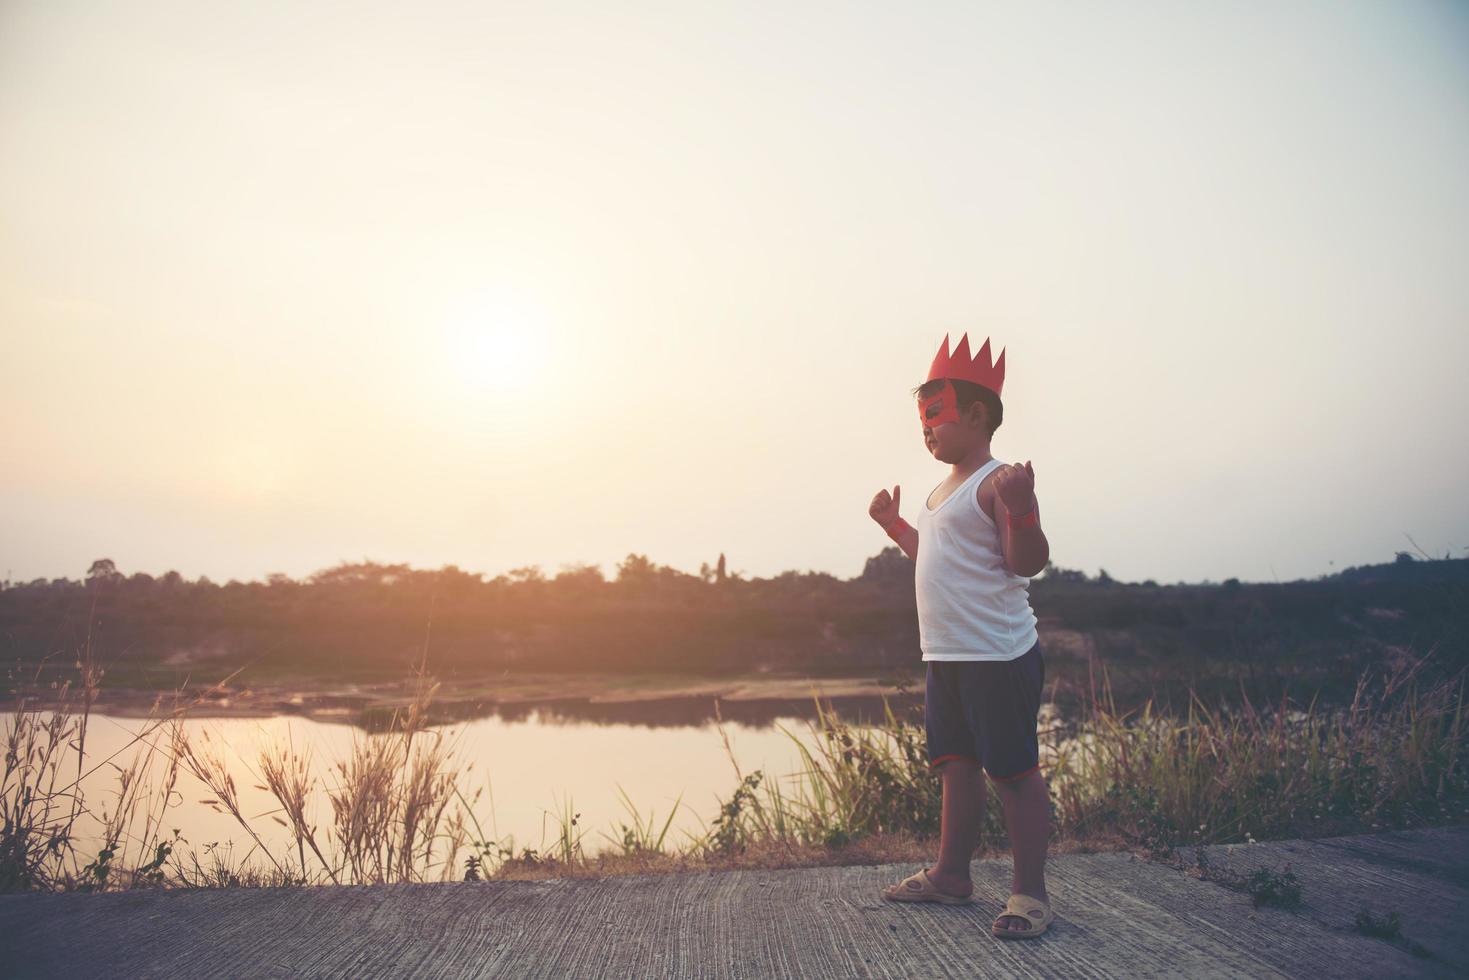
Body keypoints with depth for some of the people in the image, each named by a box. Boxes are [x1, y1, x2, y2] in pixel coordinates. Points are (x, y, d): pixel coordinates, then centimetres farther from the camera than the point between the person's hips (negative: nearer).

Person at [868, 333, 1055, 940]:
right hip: (945, 656, 10)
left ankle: (1029, 891, 8)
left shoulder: (998, 482, -12)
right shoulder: (942, 491, 19)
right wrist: (893, 524, 26)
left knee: (1014, 770, -2)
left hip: (997, 656, -10)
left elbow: (1028, 563, -20)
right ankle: (951, 874, 28)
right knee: (956, 764, 16)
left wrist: (1021, 507, -35)